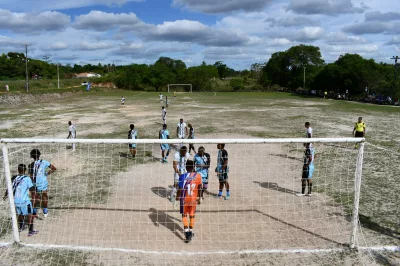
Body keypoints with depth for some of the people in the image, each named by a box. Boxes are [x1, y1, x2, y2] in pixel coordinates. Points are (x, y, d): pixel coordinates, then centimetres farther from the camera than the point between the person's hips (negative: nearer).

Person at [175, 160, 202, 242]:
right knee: (192, 215, 18)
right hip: (193, 199, 2)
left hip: (184, 199, -1)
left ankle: (187, 233, 3)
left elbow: (180, 190, -13)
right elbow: (199, 188, 1)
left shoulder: (182, 176, -14)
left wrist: (176, 200, -4)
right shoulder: (198, 176, -8)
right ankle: (191, 232, 30)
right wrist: (199, 197, 16)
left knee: (184, 215, 14)